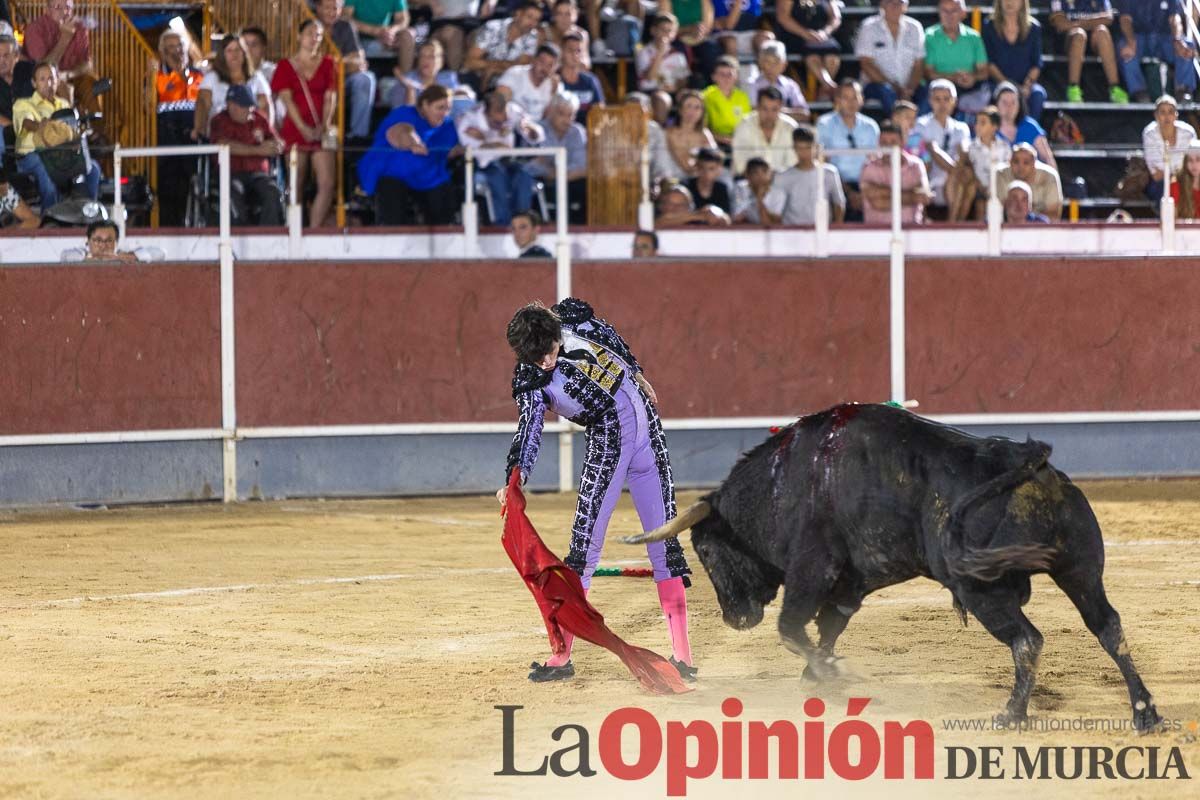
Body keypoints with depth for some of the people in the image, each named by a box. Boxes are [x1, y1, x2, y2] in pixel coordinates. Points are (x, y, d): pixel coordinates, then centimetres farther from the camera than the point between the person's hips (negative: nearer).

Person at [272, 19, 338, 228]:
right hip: (295, 130, -2)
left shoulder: (327, 64, 11)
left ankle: (315, 229, -8)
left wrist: (325, 125, -12)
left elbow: (330, 97, 4)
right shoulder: (286, 66, 6)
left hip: (321, 131, 2)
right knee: (296, 186, -2)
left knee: (327, 183, -11)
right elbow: (286, 99, -3)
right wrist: (304, 128, -14)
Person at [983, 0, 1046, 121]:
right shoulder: (990, 27, 7)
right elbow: (989, 63, 1)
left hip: (1025, 84, 2)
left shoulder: (1033, 28, 10)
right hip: (997, 83, -2)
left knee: (1037, 94, -32)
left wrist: (1027, 86, -12)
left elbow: (1036, 64, 6)